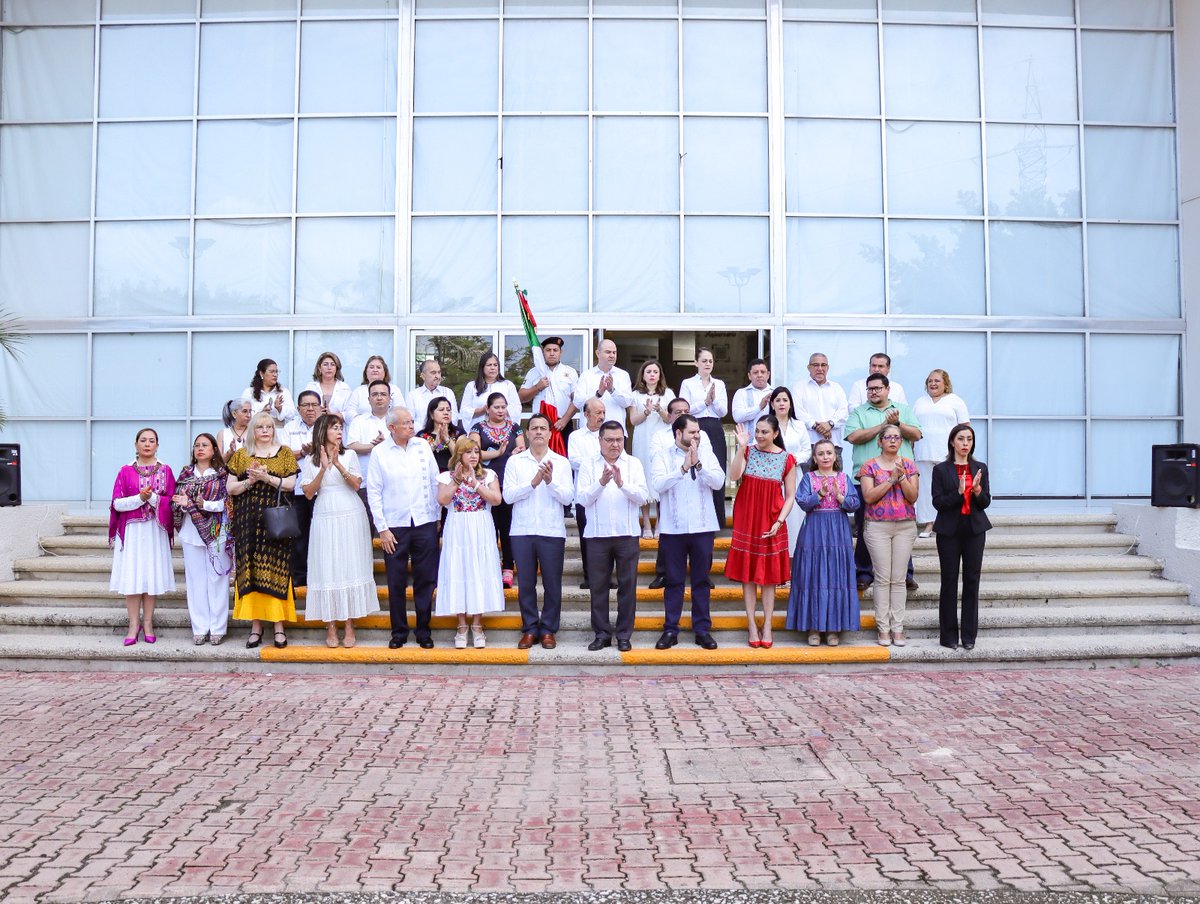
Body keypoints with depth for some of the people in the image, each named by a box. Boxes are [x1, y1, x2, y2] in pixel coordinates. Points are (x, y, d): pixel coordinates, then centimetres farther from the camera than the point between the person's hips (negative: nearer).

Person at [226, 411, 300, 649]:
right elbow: (230, 488, 7)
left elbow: (291, 484, -1)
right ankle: (256, 625, 7)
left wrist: (267, 478, -13)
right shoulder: (241, 455, 12)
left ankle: (279, 625, 0)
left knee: (276, 570, -5)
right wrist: (250, 481, -10)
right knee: (250, 571, 0)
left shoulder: (284, 453, 9)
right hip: (248, 520, 2)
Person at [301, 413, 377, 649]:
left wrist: (338, 465, -15)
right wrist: (324, 468, -11)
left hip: (350, 517, 0)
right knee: (327, 569, -2)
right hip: (325, 518, 0)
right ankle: (330, 627, 4)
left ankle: (349, 627, 5)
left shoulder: (349, 455, 8)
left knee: (351, 567, -2)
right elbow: (308, 493, 0)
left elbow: (356, 484, -2)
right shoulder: (310, 460, 8)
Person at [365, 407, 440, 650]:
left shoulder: (423, 446, 6)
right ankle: (399, 632, 17)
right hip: (395, 526, -2)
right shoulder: (379, 453, -1)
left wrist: (438, 516, 8)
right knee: (396, 582, 4)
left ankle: (424, 631, 17)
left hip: (425, 523, 2)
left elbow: (435, 482, 10)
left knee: (426, 579, 5)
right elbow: (374, 492, -1)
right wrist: (382, 528, -5)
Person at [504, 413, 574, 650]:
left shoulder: (561, 462, 5)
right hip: (522, 531, 0)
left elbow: (568, 497, -3)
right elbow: (508, 495, -6)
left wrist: (551, 481, -19)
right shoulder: (515, 461, 4)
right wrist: (533, 482, -17)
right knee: (525, 583, 6)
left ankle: (548, 630, 16)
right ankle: (529, 629, 18)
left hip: (552, 532, 0)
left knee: (552, 584, 4)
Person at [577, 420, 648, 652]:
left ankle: (624, 635, 12)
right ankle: (602, 633, 16)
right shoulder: (589, 464, 4)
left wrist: (622, 483, -20)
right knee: (598, 585, 5)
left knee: (627, 585, 3)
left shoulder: (633, 464, 5)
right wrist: (601, 482, -19)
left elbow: (642, 497, -5)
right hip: (597, 534, 0)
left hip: (627, 533, 0)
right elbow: (582, 498, -5)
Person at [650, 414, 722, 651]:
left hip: (703, 527, 2)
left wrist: (698, 464, -17)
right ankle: (670, 629, 11)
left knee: (701, 580, 8)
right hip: (672, 528, -2)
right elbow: (658, 484, -13)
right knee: (674, 580, 4)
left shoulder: (707, 455, 7)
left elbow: (718, 482, -6)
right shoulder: (663, 456, 2)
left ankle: (702, 629, 15)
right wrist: (683, 468, -19)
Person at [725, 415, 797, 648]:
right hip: (747, 519, 1)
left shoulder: (786, 459, 1)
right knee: (748, 573, 3)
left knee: (769, 575, 4)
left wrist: (779, 521, -11)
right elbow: (734, 475, -16)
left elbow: (790, 496, 0)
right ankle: (751, 624, 9)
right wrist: (742, 446, -20)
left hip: (771, 522, -1)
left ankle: (767, 625, 10)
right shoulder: (748, 452, 2)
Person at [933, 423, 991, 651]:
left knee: (972, 581, 3)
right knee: (949, 581, 2)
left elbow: (986, 502, 4)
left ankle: (969, 635, 11)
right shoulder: (941, 469, -1)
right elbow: (938, 502, -8)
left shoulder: (980, 468, 7)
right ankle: (949, 635, 10)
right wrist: (959, 492, -22)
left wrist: (977, 490, -16)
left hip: (974, 530, 2)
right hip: (949, 530, -2)